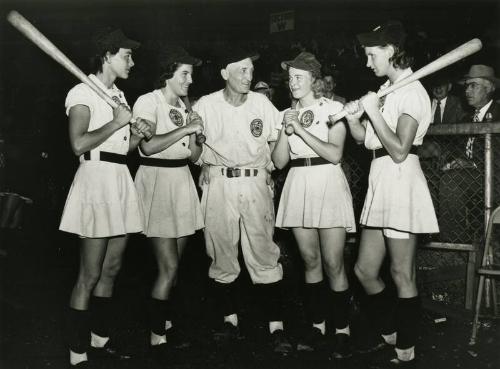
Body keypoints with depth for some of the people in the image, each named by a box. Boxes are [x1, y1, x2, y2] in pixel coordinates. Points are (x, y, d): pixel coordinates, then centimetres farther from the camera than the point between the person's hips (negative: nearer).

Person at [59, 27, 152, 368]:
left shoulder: (119, 95, 19)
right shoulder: (83, 92, -6)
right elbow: (79, 144, -20)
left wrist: (138, 134, 4)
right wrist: (116, 122, -14)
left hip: (121, 180, 8)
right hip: (96, 178, -8)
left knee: (111, 269, 13)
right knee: (90, 276, -4)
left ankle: (100, 338, 27)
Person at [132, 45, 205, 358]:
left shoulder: (183, 106, 15)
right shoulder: (148, 101, -6)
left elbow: (194, 156, 14)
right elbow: (148, 145, -22)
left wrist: (195, 133, -4)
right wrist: (185, 128, -19)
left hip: (182, 181, 7)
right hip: (156, 181, -7)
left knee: (173, 264, 10)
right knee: (169, 266, -8)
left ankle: (166, 323, 24)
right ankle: (157, 337, 6)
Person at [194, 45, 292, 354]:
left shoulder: (262, 103, 3)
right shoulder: (206, 105, 1)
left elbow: (276, 141, 13)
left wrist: (266, 167, 1)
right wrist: (207, 168, -4)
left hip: (256, 184, 0)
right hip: (218, 186, 1)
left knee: (264, 254, -3)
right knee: (221, 255, 6)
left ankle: (277, 327, 5)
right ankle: (230, 320, 22)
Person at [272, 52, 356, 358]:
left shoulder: (333, 108, 2)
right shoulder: (288, 114, 14)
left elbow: (335, 154, -11)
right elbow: (279, 161, 7)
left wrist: (301, 129, -13)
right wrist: (286, 130, -6)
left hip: (328, 183, -4)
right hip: (298, 185, 4)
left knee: (333, 264, -5)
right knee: (310, 261, 9)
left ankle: (342, 330, 8)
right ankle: (317, 326, 20)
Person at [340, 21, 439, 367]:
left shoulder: (411, 91, -9)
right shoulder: (387, 90, 18)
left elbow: (398, 151, -18)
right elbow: (364, 137, 16)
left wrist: (373, 110, -15)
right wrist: (353, 115, -2)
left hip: (401, 183, -9)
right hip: (380, 184, 9)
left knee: (402, 275, 1)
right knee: (365, 269, 11)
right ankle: (390, 335, 30)